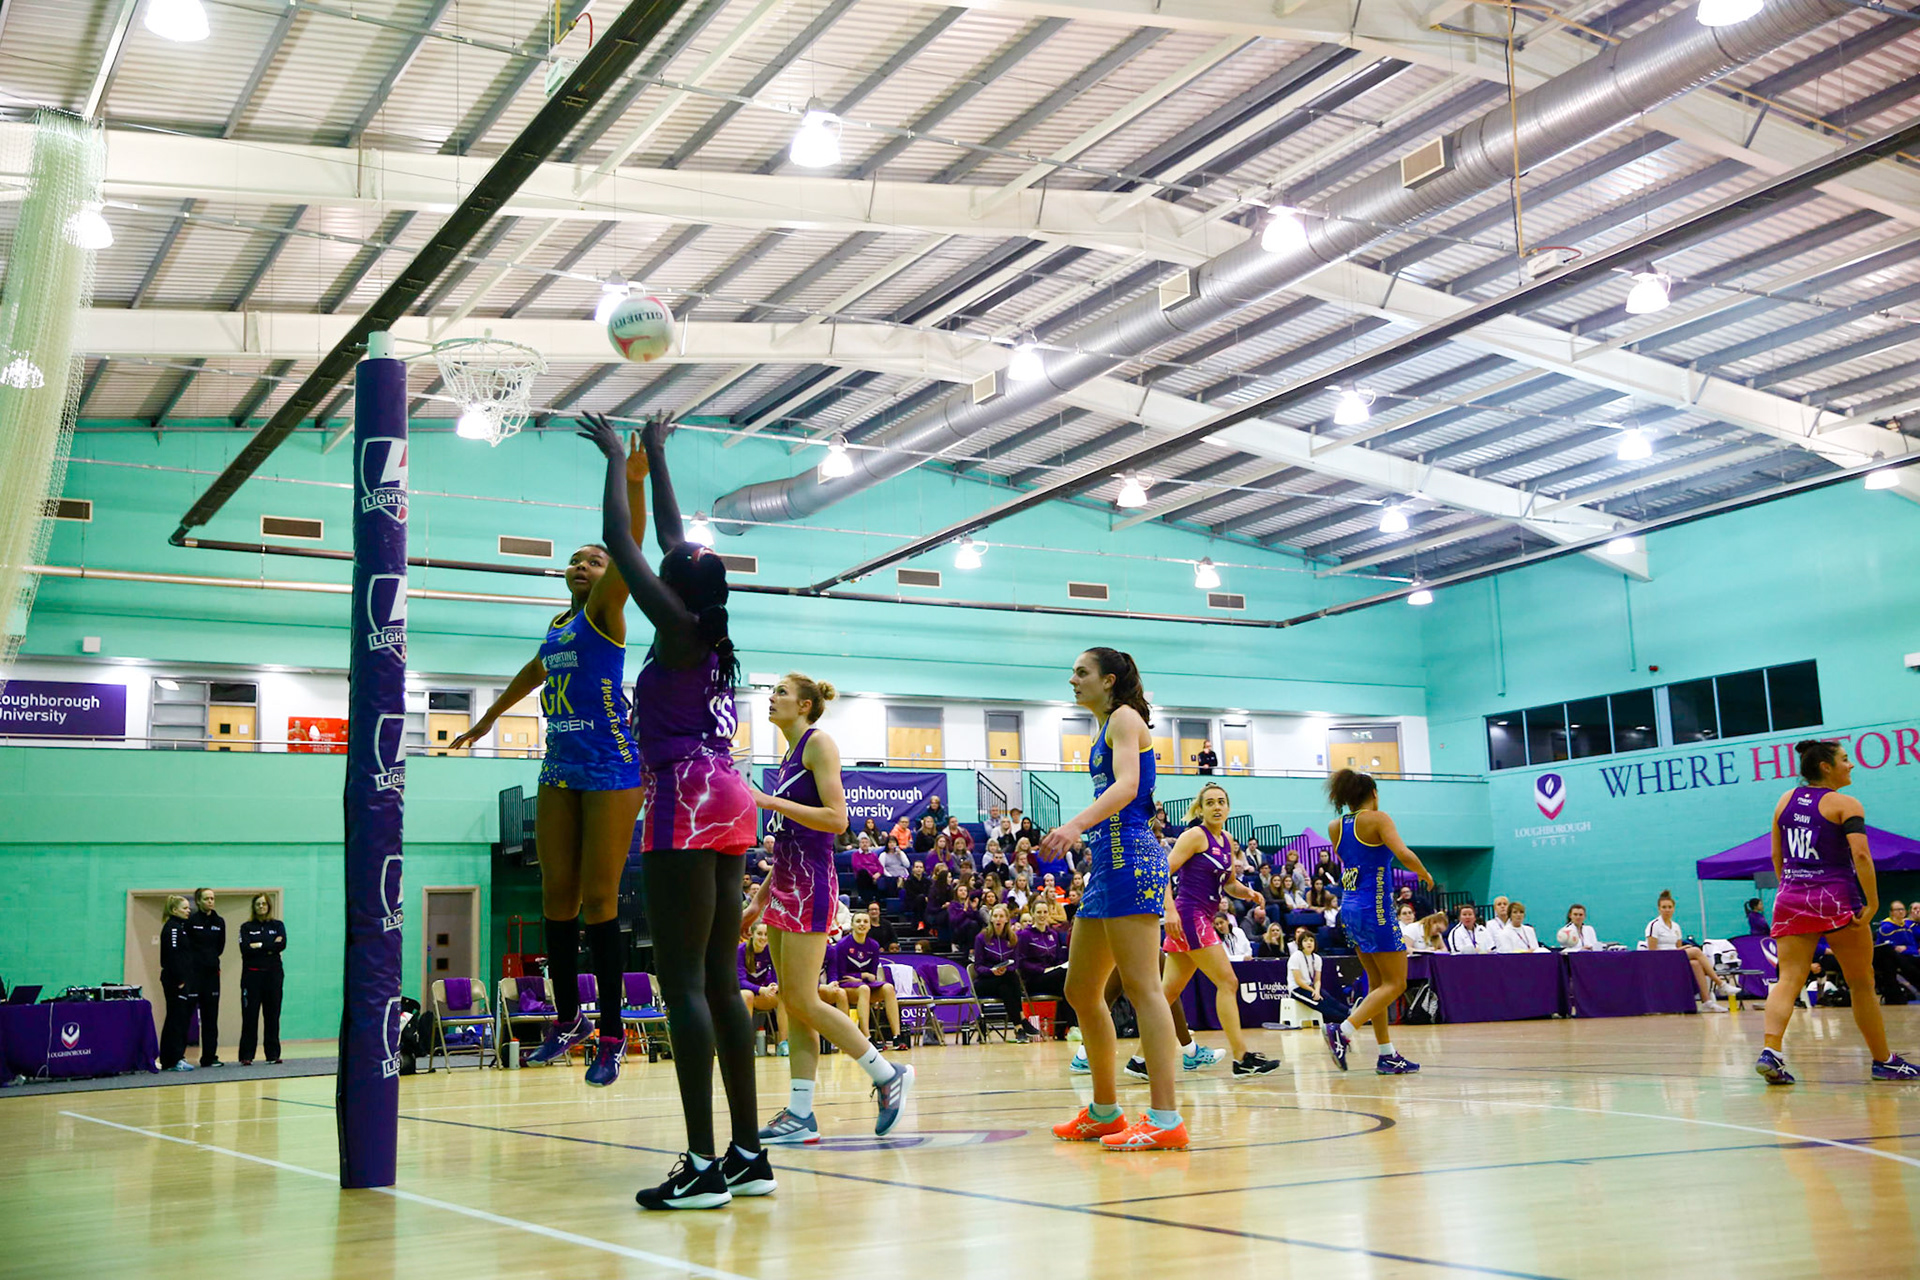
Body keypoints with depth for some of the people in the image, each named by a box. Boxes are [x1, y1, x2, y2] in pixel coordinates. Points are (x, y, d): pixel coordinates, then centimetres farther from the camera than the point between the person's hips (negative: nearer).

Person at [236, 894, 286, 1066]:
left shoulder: (277, 925, 11)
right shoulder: (247, 927, 7)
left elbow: (282, 945, -6)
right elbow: (245, 949, -9)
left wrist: (259, 946, -9)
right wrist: (270, 947, -9)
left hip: (273, 974, 1)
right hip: (252, 974, -1)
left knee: (272, 1015, 2)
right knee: (250, 1016, -3)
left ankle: (273, 1054, 6)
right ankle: (246, 1056, -1)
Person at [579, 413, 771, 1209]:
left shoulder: (676, 628, -5)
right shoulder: (712, 635, 15)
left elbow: (620, 543, -1)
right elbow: (674, 541, 26)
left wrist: (618, 459, 12)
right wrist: (655, 456, 35)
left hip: (686, 803, -9)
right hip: (727, 801, 9)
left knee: (684, 982, -10)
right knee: (719, 982, 9)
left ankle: (703, 1165, -12)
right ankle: (748, 1155, 11)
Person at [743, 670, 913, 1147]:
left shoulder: (819, 743, -7)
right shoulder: (788, 757, 18)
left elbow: (836, 818, -17)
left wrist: (770, 801, -18)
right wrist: (761, 897, 22)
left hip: (811, 885, -9)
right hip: (786, 885, 9)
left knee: (804, 1000, -9)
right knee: (794, 1005, 5)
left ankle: (889, 1075, 3)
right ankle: (800, 1115, 6)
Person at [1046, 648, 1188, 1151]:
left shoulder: (1125, 717, -4)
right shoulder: (1106, 727, 23)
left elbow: (1127, 784, -20)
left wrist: (1076, 824, -35)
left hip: (1131, 858, -10)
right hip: (1110, 862, 10)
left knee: (1141, 987, -13)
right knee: (1081, 992, 11)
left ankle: (1166, 1119, -13)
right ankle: (1104, 1113, 19)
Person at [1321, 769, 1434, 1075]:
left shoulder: (1336, 828, 10)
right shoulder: (1377, 818, -8)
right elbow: (1404, 855, -19)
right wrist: (1425, 874, -1)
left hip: (1349, 909, 8)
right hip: (1374, 908, -8)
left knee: (1377, 983, 13)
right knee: (1395, 984, -3)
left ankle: (1387, 1055, 13)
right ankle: (1342, 1031, -18)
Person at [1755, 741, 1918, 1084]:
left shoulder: (1785, 801, 11)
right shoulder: (1845, 804, -5)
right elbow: (1860, 855, -17)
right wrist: (1872, 903, -14)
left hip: (1791, 900, 4)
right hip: (1836, 900, -4)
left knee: (1788, 979, -3)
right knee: (1862, 984, 9)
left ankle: (1771, 1050, -23)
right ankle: (1884, 1062, 21)